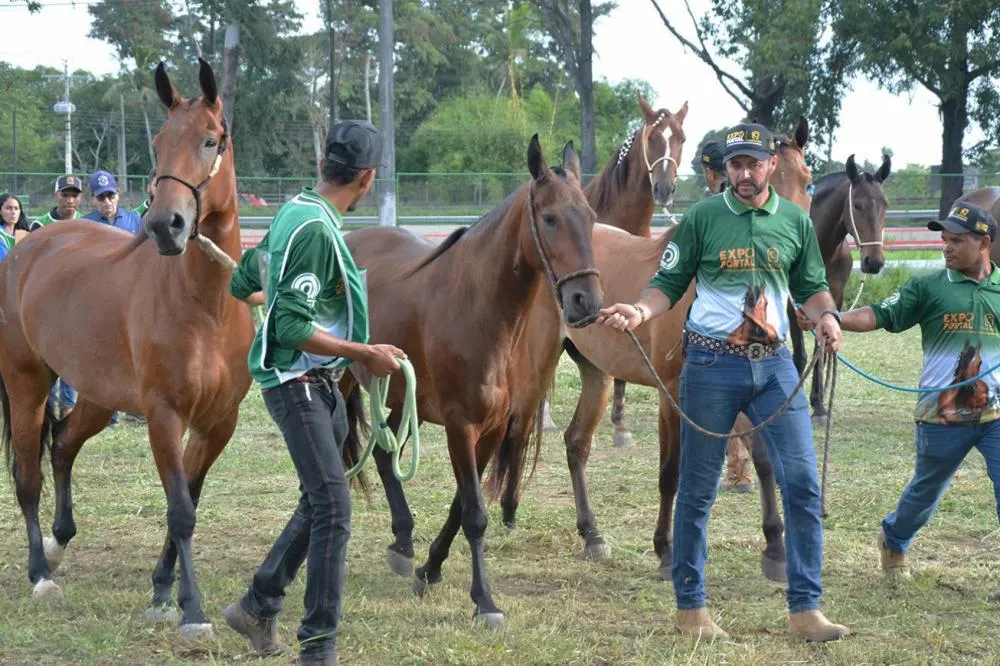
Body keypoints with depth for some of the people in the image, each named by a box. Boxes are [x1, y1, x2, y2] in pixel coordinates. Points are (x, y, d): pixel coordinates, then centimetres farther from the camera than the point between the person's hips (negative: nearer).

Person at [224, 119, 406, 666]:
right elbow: (293, 329, -23)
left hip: (321, 384, 10)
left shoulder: (294, 212, 9)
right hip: (297, 382, -10)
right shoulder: (316, 231, -21)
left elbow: (242, 284, 19)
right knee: (333, 507, -11)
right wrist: (366, 353, -18)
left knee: (319, 501, 17)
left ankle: (258, 606, 26)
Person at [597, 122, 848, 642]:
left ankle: (805, 610, 2)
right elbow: (667, 285, 0)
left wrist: (826, 316, -8)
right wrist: (639, 311, -19)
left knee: (802, 483, -5)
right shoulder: (702, 219, -2)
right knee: (698, 489, 5)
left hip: (774, 365, 2)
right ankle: (690, 607, 18)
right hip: (711, 365, -2)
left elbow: (810, 287, 13)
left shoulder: (796, 222, 5)